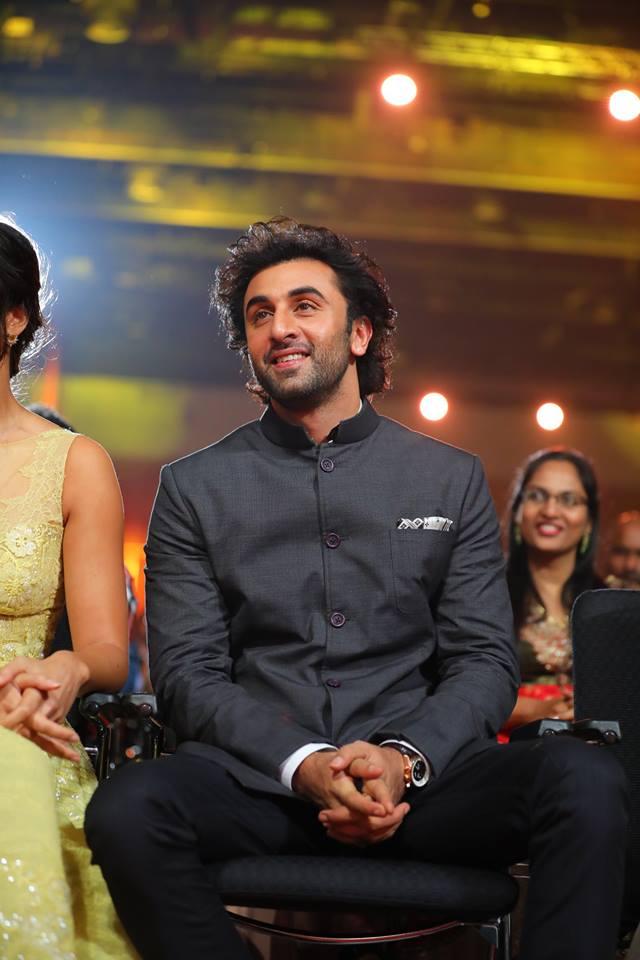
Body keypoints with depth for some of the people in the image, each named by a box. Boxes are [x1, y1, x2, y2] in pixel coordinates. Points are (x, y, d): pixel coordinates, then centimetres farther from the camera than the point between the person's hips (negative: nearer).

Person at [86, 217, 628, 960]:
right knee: (126, 808, -33)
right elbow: (187, 673, 3)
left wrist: (404, 759, -13)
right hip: (256, 779, 0)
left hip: (419, 778, 0)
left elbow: (485, 661, 8)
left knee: (586, 781, -30)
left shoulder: (452, 479, 14)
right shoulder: (194, 488, 11)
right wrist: (304, 766, -15)